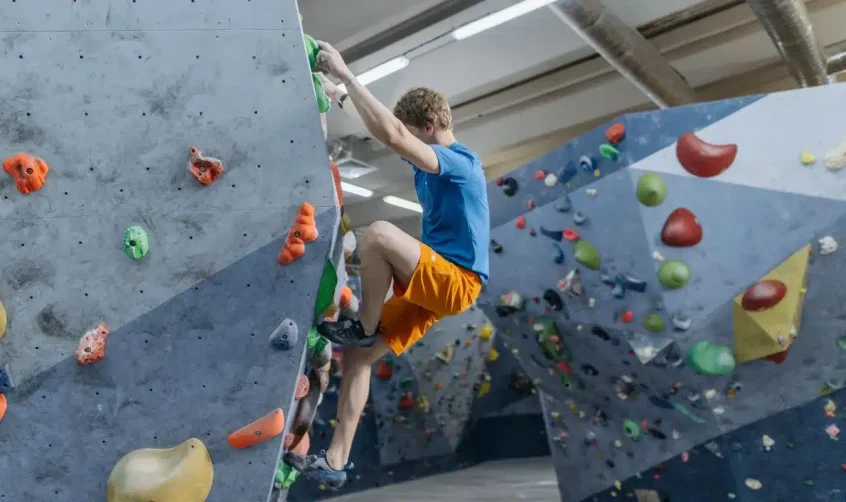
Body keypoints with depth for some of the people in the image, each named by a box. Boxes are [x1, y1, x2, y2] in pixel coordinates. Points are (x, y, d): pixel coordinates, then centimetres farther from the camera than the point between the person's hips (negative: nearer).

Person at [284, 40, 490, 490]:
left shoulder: (460, 161, -15)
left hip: (455, 282, -9)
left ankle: (362, 326, -10)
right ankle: (335, 462, 7)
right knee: (357, 356, 2)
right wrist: (342, 89, 7)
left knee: (379, 233, -33)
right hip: (431, 283, 10)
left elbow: (390, 135, -29)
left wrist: (345, 74, -23)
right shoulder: (432, 165, 13)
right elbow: (393, 133, 18)